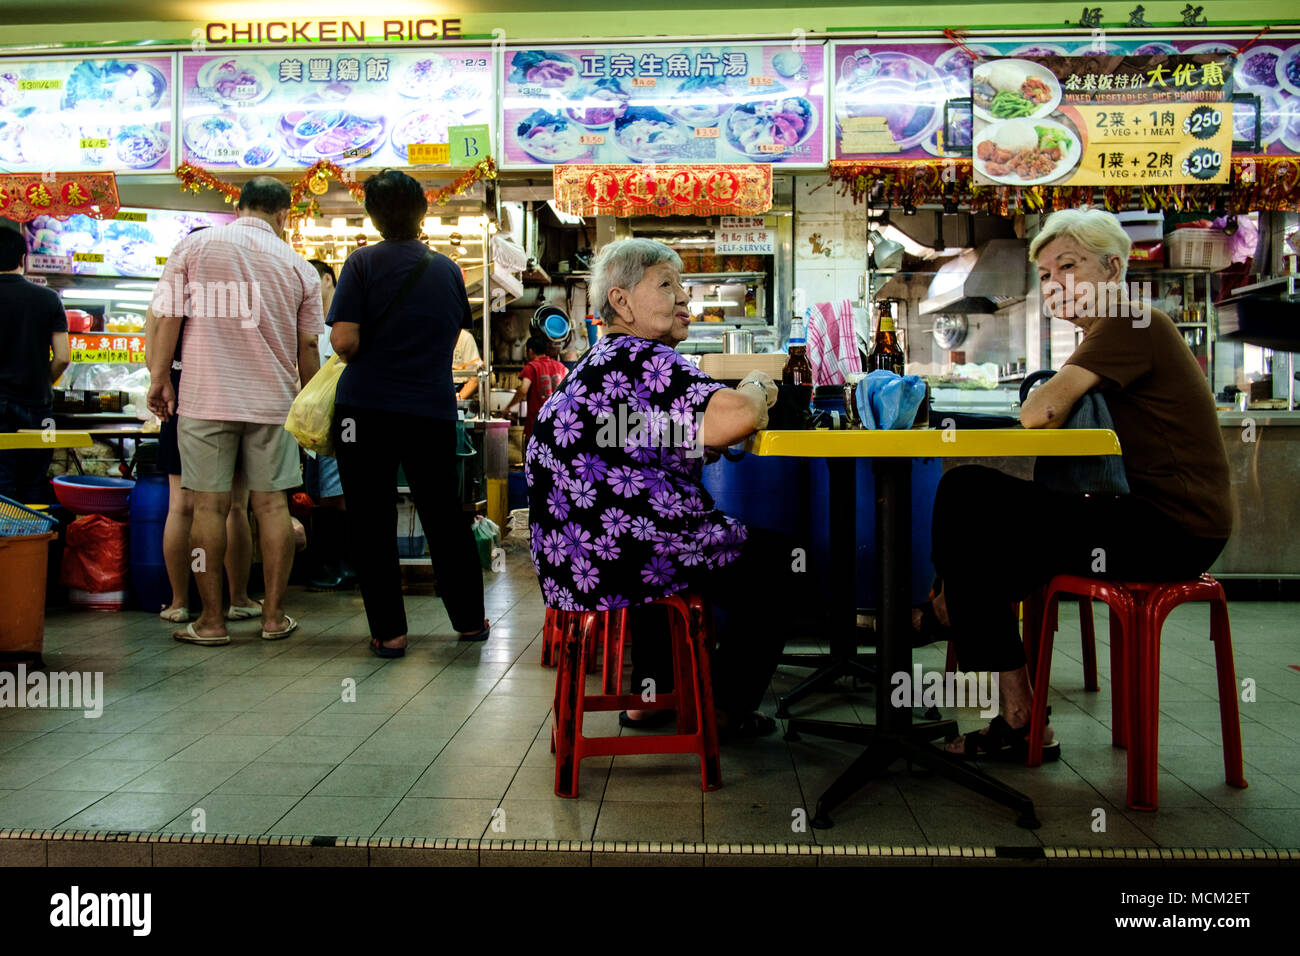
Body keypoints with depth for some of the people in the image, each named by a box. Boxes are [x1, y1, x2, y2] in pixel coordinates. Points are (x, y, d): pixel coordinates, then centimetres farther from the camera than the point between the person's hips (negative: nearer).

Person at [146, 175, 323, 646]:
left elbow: (167, 314, 0)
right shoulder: (299, 266, 5)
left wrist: (159, 378, 8)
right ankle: (274, 616, 11)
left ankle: (211, 620, 8)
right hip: (272, 402, 1)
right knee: (271, 504, 6)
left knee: (209, 505, 3)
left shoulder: (195, 245, 3)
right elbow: (307, 348, 8)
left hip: (206, 397, -1)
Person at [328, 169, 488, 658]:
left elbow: (344, 340, -13)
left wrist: (370, 359, 6)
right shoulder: (447, 268, 7)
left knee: (372, 522, 6)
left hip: (366, 407, -3)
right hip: (433, 410, 4)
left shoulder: (364, 262, -5)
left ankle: (388, 631, 9)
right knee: (445, 516, 14)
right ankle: (470, 620, 24)